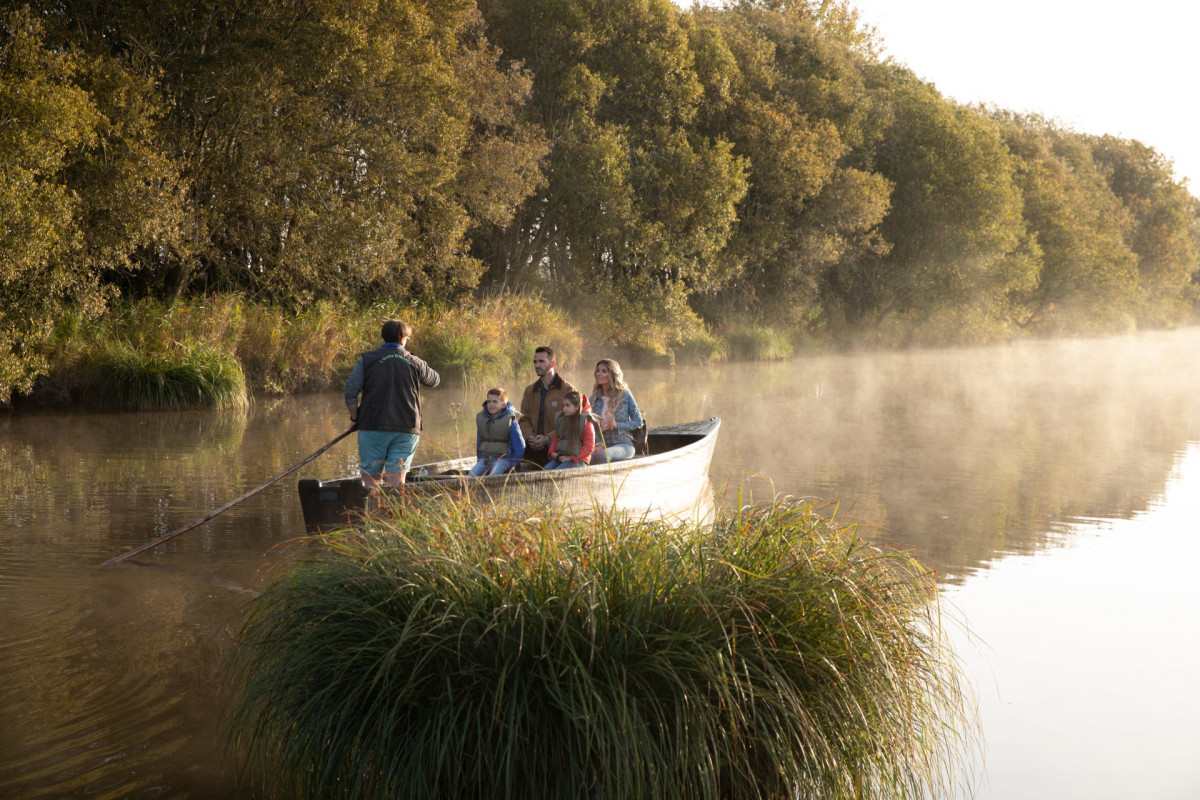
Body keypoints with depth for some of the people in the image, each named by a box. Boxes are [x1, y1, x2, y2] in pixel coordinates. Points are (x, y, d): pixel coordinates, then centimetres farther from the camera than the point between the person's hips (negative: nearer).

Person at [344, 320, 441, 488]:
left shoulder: (367, 360, 2)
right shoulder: (415, 363, 6)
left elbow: (350, 393, -7)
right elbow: (434, 381, 24)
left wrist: (355, 418, 6)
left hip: (373, 427, -1)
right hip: (407, 429, 1)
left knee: (370, 477, 6)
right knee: (396, 482, -2)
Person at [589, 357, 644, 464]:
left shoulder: (625, 395, 4)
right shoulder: (594, 398, 13)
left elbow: (638, 422, 4)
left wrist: (617, 425, -10)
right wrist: (598, 443, -10)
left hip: (623, 444, -3)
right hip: (602, 445, 3)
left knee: (602, 455, -38)